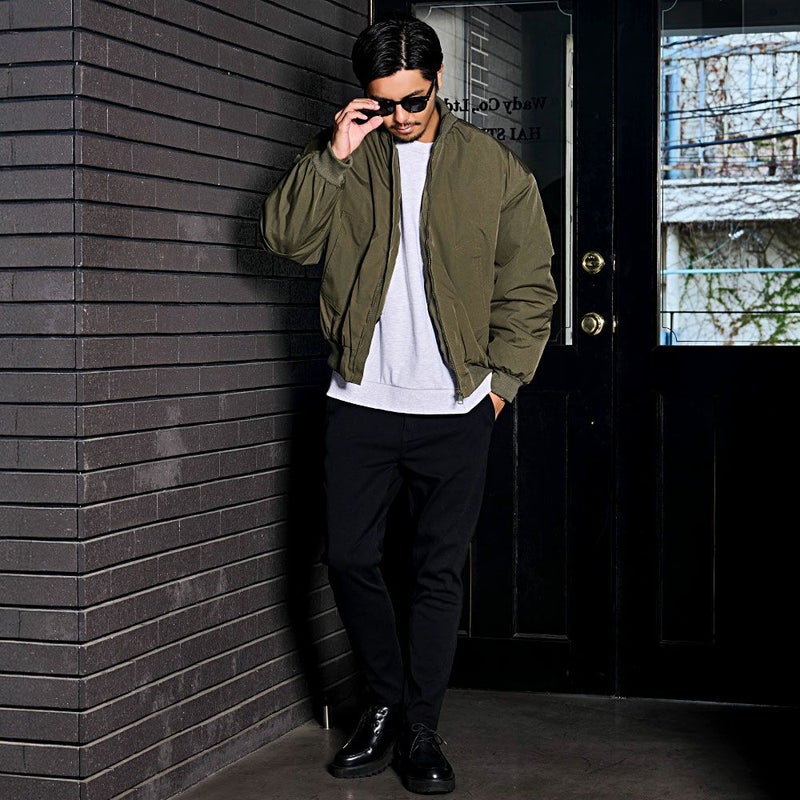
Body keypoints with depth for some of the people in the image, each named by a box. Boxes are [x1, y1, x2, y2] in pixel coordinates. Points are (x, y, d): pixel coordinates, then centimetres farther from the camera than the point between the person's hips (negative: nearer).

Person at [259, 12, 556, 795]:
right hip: (361, 404, 2)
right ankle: (383, 703, 24)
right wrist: (333, 156, -16)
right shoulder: (342, 158, 6)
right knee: (350, 559, 3)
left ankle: (420, 732, 13)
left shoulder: (494, 168, 2)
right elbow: (284, 235, -7)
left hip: (454, 409, -1)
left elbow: (529, 286, 4)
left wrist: (502, 379, -2)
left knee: (438, 573, 3)